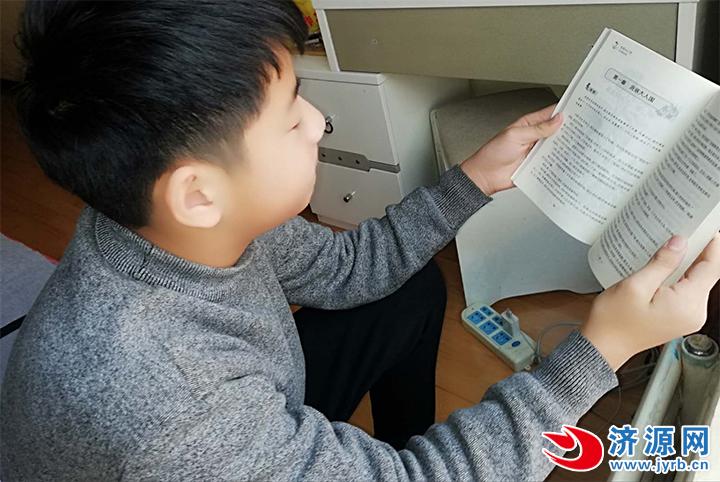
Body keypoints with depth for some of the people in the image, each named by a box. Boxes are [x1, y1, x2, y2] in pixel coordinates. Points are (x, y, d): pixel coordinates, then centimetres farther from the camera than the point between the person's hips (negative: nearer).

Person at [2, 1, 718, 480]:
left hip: (263, 423, 6)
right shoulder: (140, 399, -43)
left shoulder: (205, 224, -21)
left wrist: (478, 178, -8)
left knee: (413, 293, 3)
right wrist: (602, 349, -32)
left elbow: (346, 268, -5)